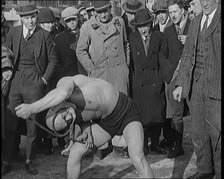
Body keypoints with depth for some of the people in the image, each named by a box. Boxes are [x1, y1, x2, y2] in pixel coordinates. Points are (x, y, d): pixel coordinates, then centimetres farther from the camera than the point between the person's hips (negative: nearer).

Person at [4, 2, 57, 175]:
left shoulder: (44, 35, -2)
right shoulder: (13, 33, 4)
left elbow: (52, 59, 4)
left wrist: (45, 78, -2)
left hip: (34, 83, -2)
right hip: (15, 81, 2)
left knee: (32, 123, 4)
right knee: (10, 122, 3)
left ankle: (29, 160, 15)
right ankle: (7, 157, 14)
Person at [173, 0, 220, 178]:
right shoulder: (195, 22, 16)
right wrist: (180, 84, 11)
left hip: (216, 85, -5)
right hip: (195, 85, 6)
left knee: (217, 133, -3)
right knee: (199, 133, 10)